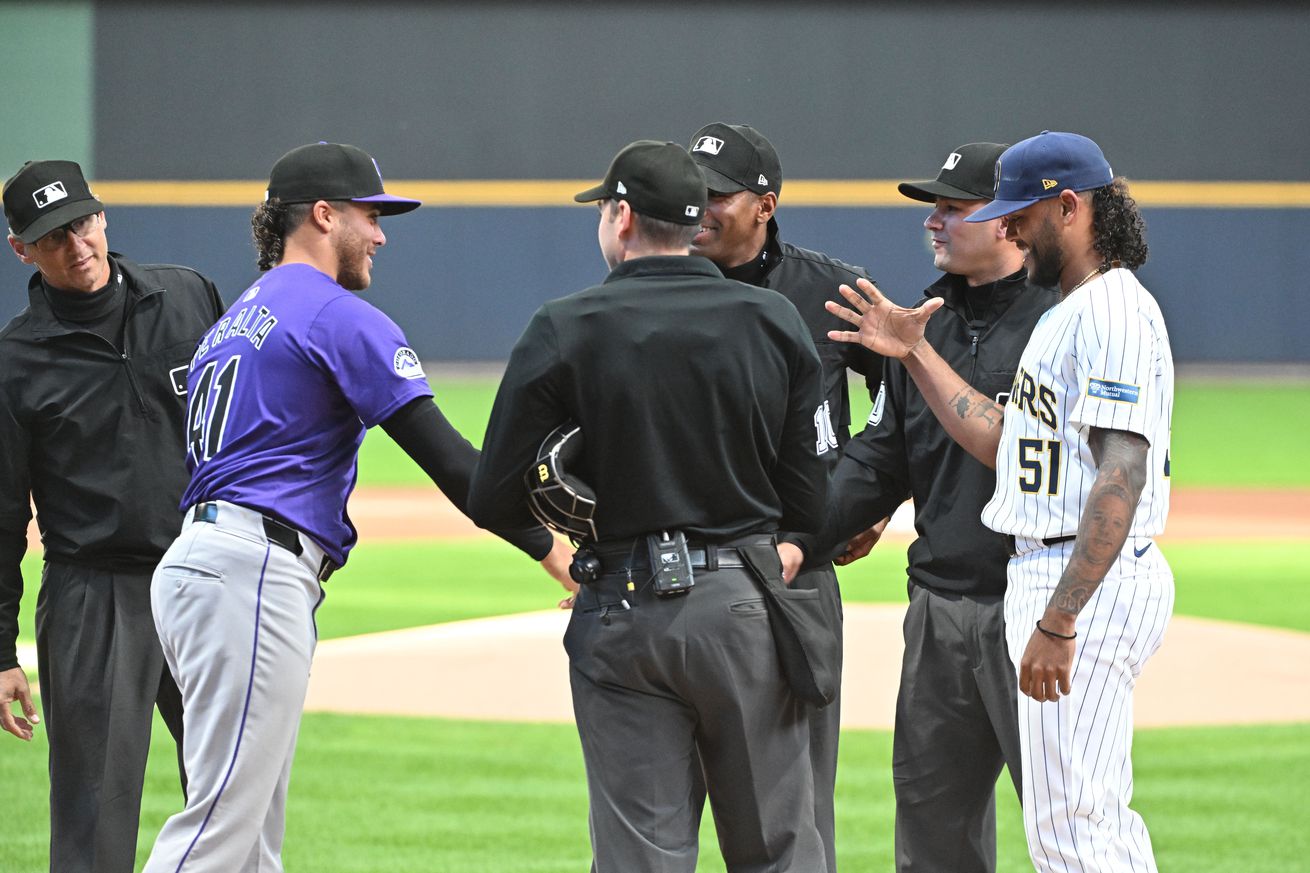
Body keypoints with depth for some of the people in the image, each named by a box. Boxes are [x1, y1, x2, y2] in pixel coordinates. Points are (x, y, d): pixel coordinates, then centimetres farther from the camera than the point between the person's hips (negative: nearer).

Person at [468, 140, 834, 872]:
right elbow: (811, 499, 2)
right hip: (749, 613, 2)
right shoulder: (776, 323, 2)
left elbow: (496, 500, -5)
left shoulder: (565, 331, -6)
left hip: (625, 611, -2)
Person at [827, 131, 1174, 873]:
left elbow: (1122, 475, -25)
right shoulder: (1069, 313, 18)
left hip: (1092, 586, -11)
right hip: (1047, 575, 11)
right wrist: (916, 354, 20)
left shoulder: (1115, 311, -16)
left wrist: (1058, 621, -29)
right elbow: (1007, 444, 22)